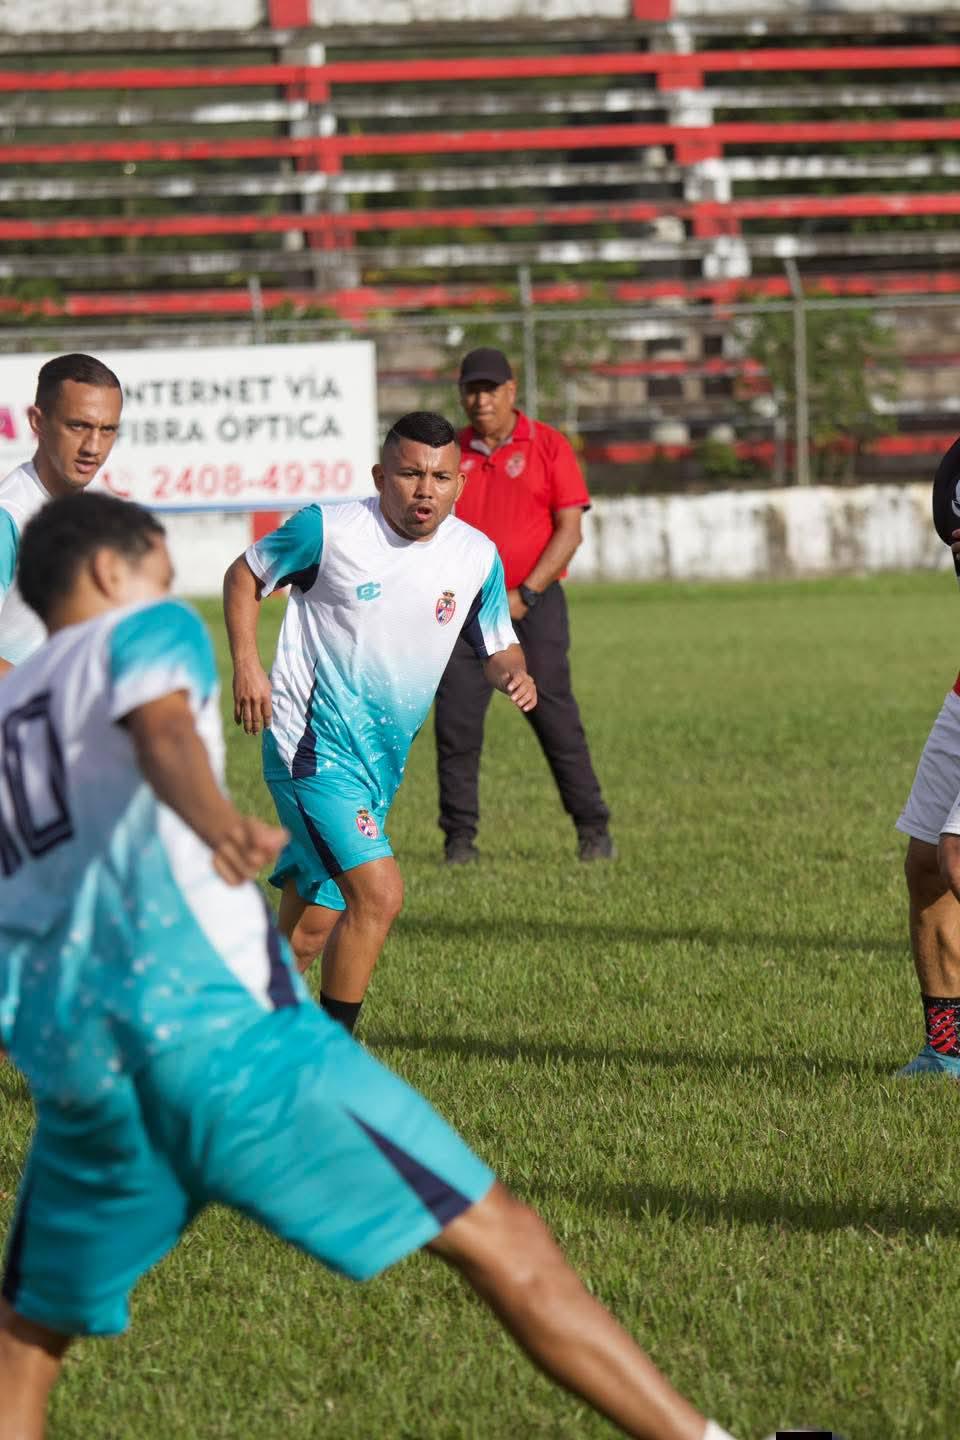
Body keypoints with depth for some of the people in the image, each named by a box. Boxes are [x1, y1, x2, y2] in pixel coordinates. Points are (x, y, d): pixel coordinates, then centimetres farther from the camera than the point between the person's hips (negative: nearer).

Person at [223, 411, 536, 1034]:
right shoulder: (330, 530, -11)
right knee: (380, 892, -21)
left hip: (383, 765, 6)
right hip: (312, 747, -6)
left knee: (312, 926, 13)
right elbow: (245, 575, 4)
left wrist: (515, 673, -8)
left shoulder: (477, 556, 2)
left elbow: (498, 647, 15)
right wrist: (247, 665, -8)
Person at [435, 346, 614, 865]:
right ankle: (459, 837, 5)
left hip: (534, 604, -3)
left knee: (555, 719, -5)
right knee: (455, 723, -3)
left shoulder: (548, 447, 0)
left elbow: (569, 531, -4)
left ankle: (593, 830, 5)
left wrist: (524, 594, -12)